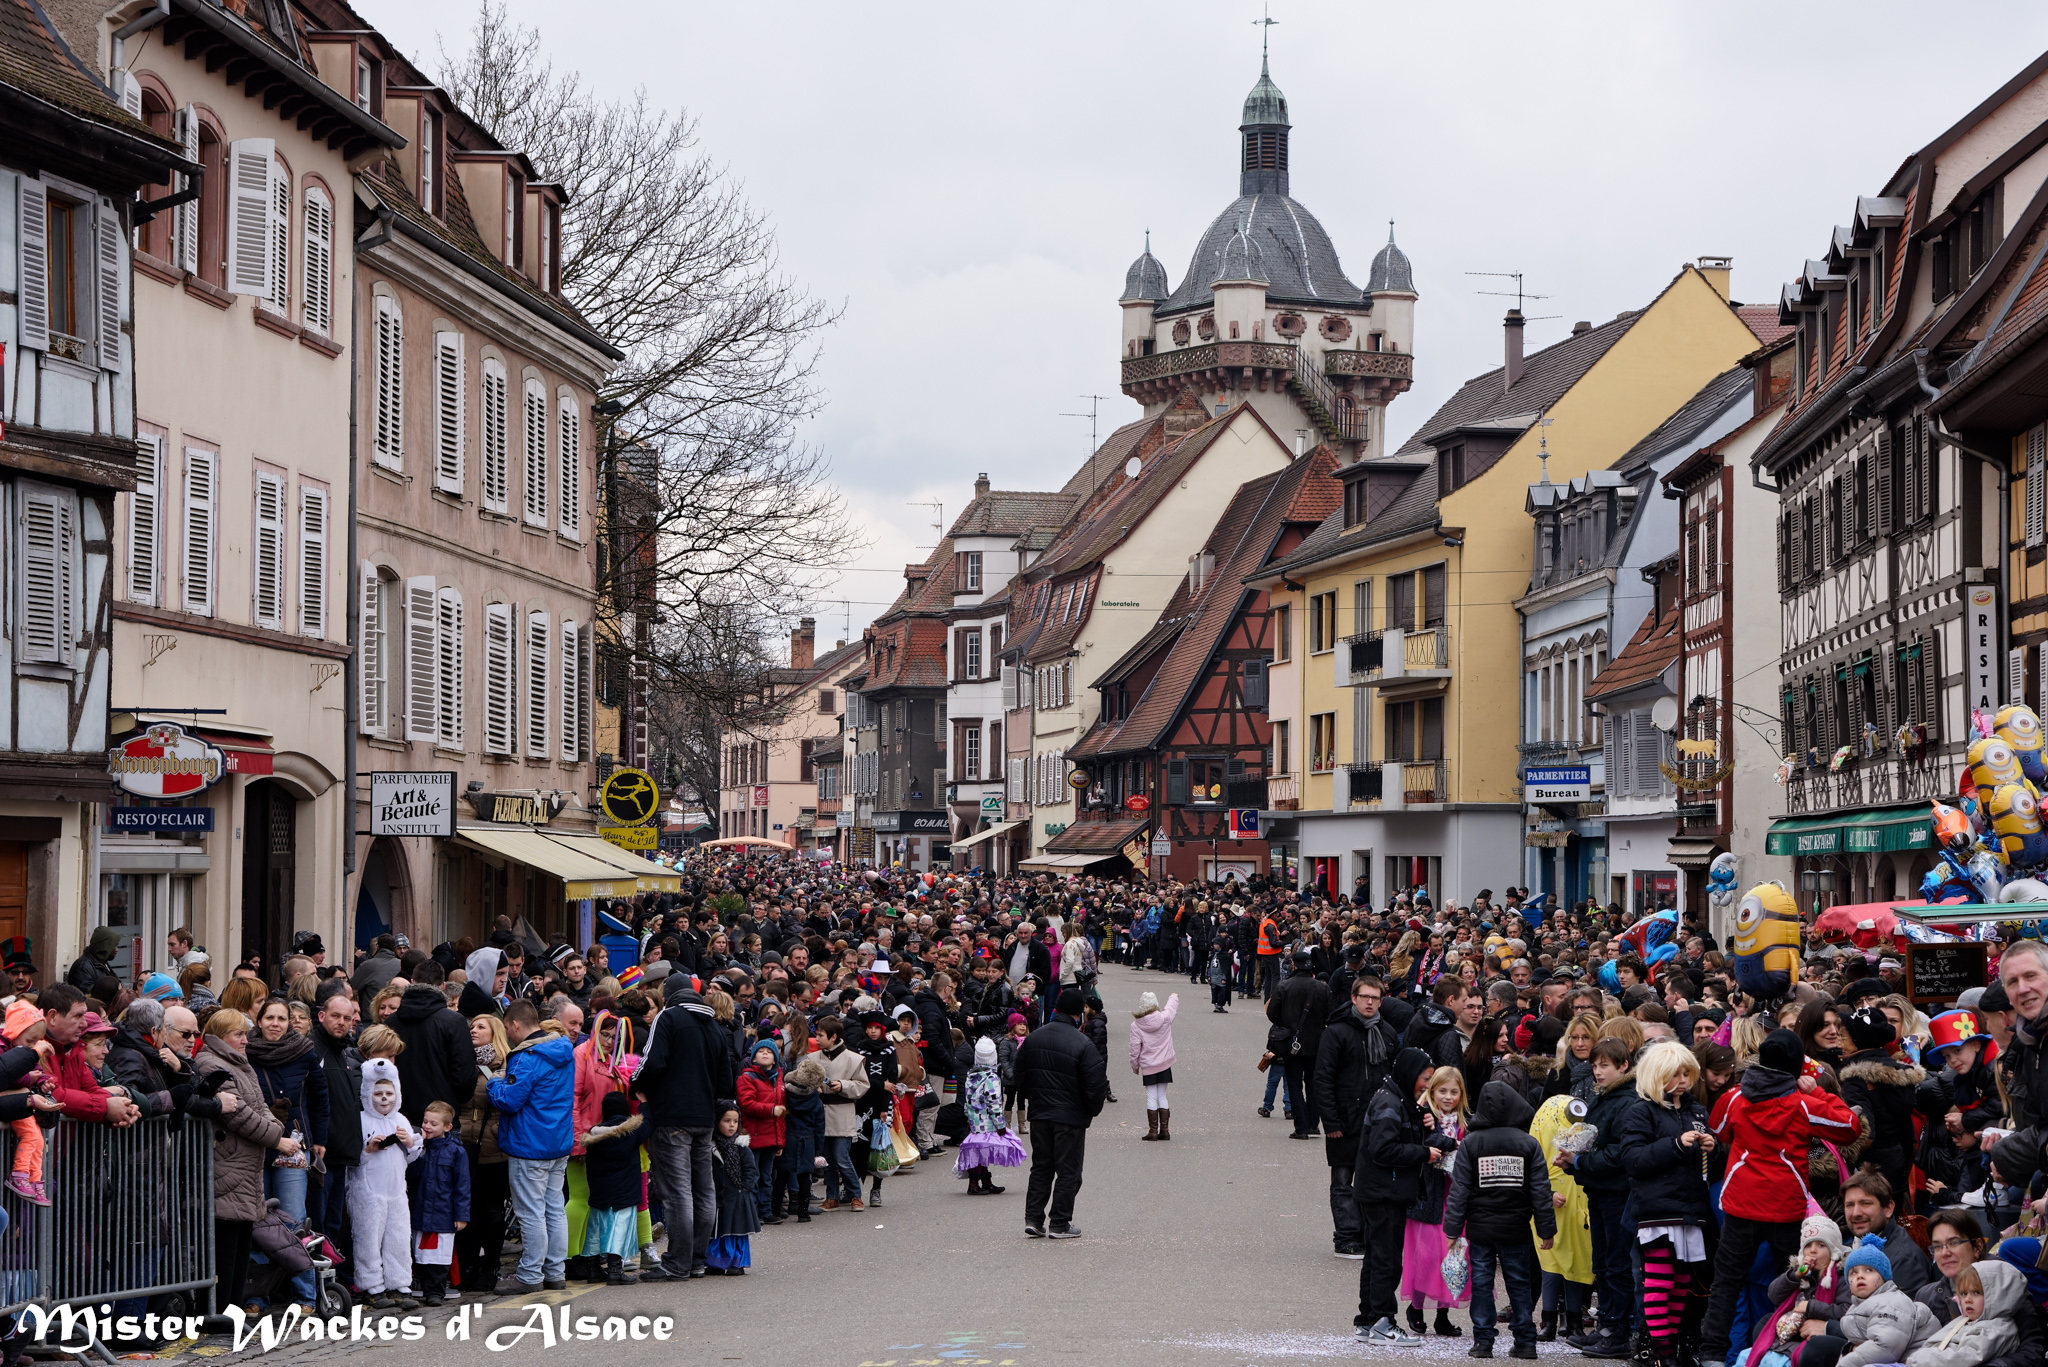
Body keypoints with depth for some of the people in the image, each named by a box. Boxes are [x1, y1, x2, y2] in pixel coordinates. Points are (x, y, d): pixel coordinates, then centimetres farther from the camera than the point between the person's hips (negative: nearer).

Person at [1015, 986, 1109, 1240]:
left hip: (1039, 1114, 5)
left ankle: (1033, 1218, 8)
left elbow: (1020, 1076, 12)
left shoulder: (1033, 1038, 3)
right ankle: (1059, 1224, 4)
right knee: (1068, 1171, 3)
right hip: (1071, 1117, -5)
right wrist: (1093, 1110, 4)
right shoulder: (1082, 1044, -16)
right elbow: (1095, 1083, -14)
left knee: (1040, 1167, 15)